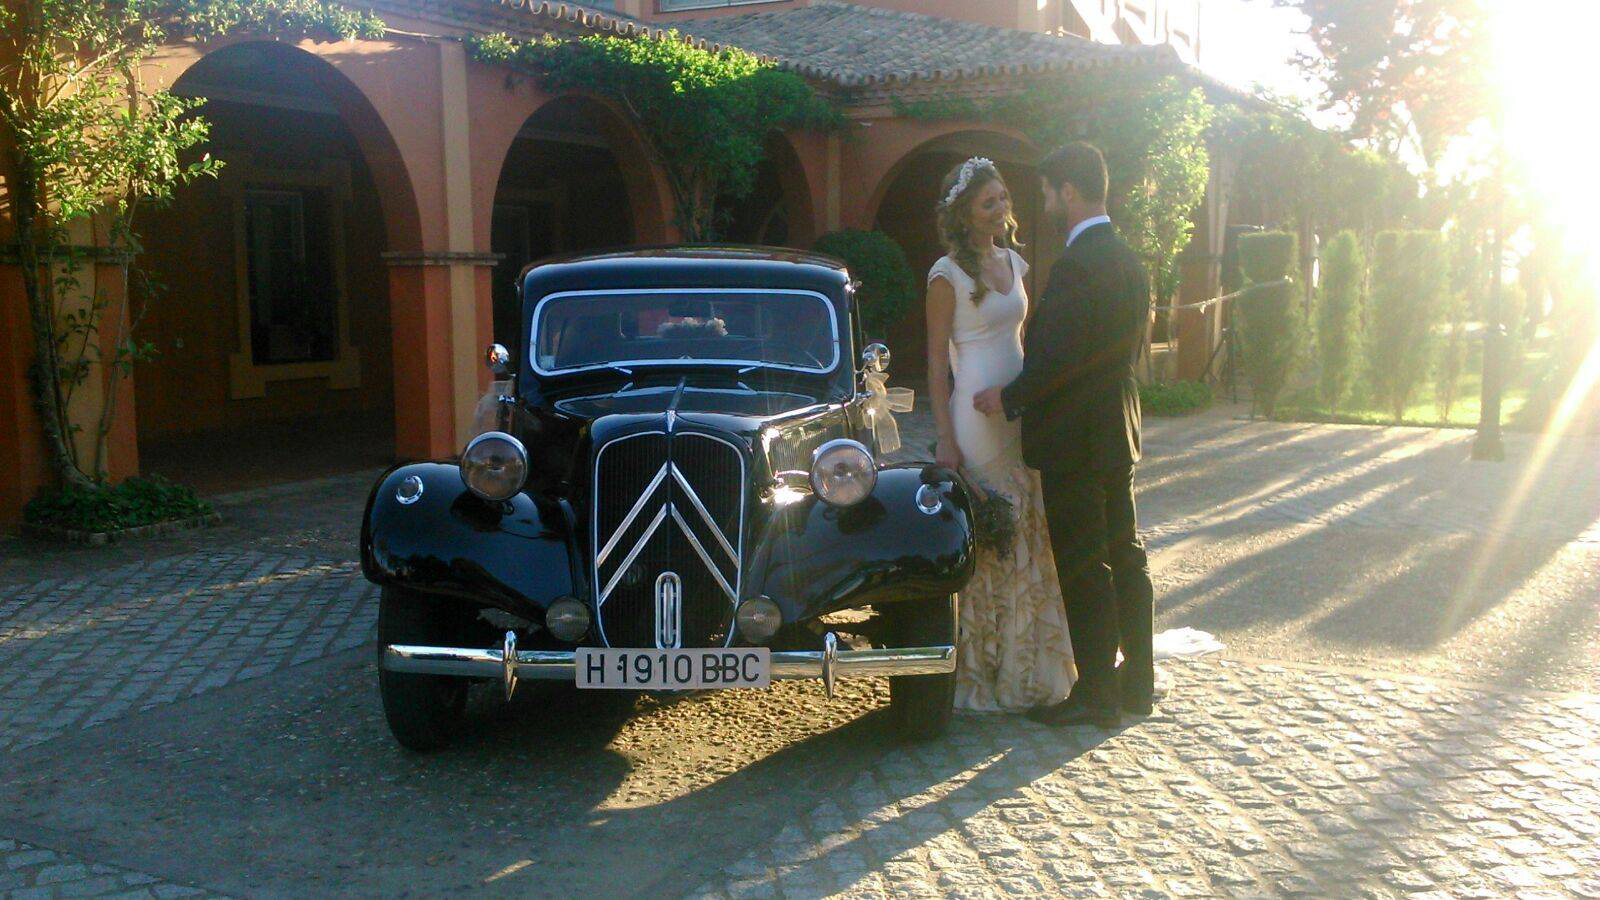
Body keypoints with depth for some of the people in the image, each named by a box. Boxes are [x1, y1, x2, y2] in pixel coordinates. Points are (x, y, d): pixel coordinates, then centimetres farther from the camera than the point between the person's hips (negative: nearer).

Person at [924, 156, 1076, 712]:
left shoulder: (1012, 261, 12)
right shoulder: (948, 275, -9)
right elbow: (937, 361, -9)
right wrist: (945, 438, -14)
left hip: (1019, 413, 7)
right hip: (976, 414, -7)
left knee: (1026, 536, 10)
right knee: (983, 542, -3)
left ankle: (1025, 665, 21)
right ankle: (981, 671, 9)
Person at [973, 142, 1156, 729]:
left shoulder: (1076, 266, -19)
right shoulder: (1128, 261, 11)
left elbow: (1056, 357, -23)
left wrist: (1009, 399, -8)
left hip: (1073, 438, -10)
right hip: (1116, 431, 10)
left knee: (1083, 568, -2)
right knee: (1124, 556, 15)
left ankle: (1096, 694, 6)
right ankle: (1136, 682, 25)